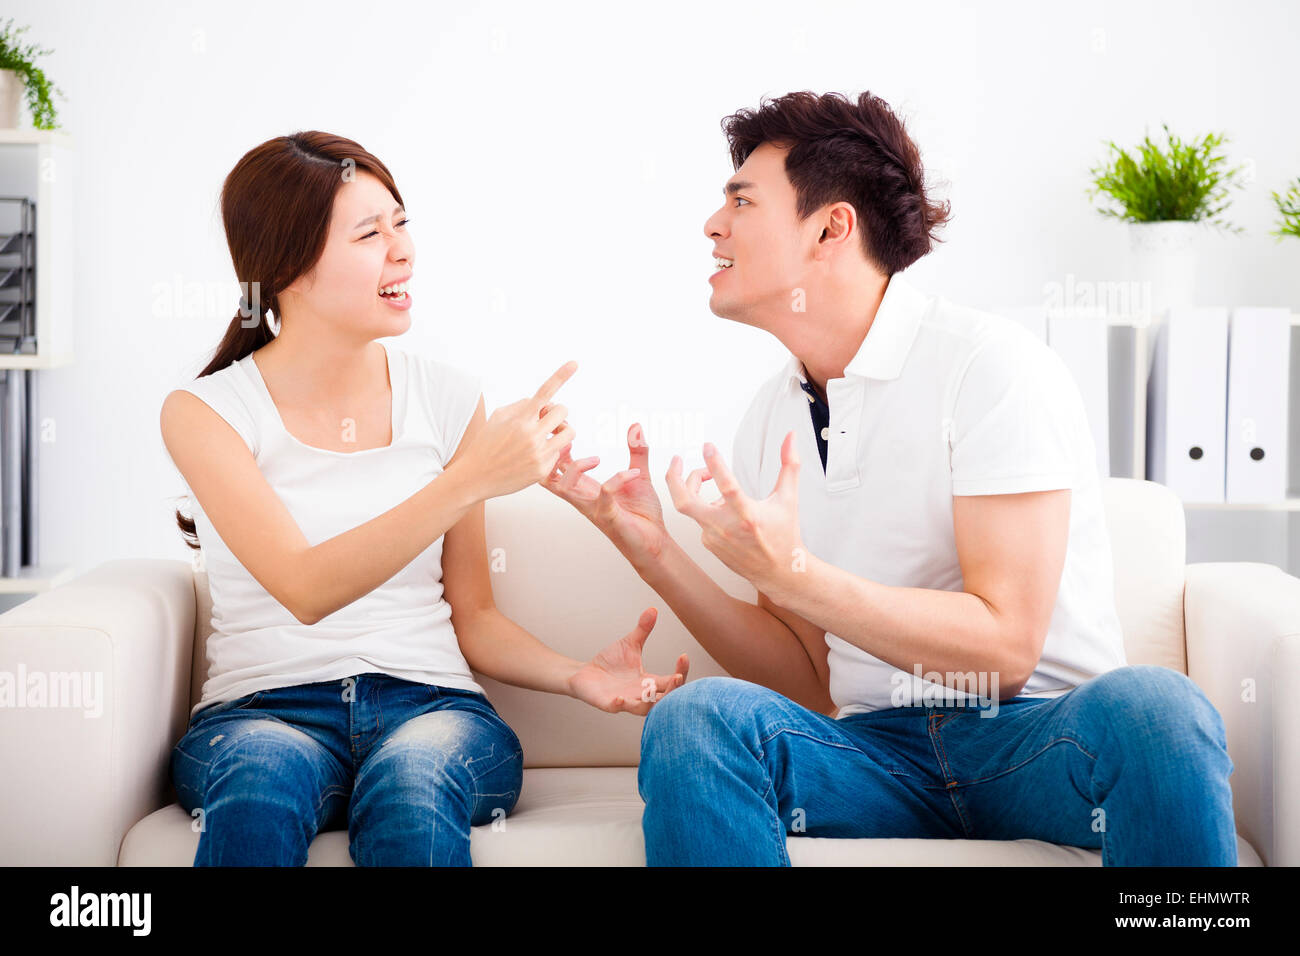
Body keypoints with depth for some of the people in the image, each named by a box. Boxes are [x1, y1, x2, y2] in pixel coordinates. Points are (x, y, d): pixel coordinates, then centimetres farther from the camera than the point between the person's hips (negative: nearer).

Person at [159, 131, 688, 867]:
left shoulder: (448, 396, 9)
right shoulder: (206, 412, 0)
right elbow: (305, 591, -16)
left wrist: (579, 676, -7)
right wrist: (472, 479, -25)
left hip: (433, 703, 2)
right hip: (262, 712, -2)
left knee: (412, 786, -35)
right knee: (260, 786, -38)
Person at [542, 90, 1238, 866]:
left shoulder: (992, 364, -7)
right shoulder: (771, 417, 12)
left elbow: (1004, 646, -14)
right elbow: (808, 683, 10)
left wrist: (788, 574, -23)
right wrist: (654, 549, 0)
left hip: (1039, 738, -3)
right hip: (881, 750, 3)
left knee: (1149, 706, -37)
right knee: (695, 716, -27)